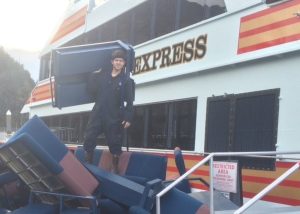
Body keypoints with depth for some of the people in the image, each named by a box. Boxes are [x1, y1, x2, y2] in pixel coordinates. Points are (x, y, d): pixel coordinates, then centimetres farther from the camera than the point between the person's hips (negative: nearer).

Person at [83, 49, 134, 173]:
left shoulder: (127, 81, 0)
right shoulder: (102, 76, 10)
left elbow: (129, 101, -4)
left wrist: (128, 118, -11)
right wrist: (94, 76, 5)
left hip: (114, 117, -3)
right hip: (98, 113, 3)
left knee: (114, 143, 4)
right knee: (89, 139, 0)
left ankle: (115, 168, 17)